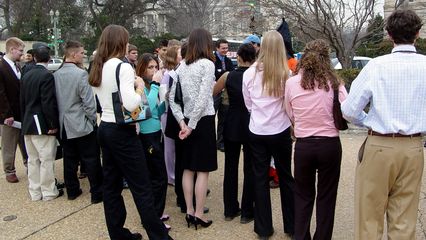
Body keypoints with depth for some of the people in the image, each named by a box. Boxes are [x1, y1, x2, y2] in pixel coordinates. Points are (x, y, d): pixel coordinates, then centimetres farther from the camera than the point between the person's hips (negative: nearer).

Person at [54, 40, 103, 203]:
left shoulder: (56, 74, 3)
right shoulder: (81, 74, -17)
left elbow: (55, 99, 9)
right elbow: (88, 102, -17)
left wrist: (61, 118, 19)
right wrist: (94, 120, -4)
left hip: (64, 126, 7)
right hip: (82, 125, -7)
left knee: (70, 159, 15)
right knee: (91, 161, 2)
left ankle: (72, 190, 25)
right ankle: (97, 193, 9)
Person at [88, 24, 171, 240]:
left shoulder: (98, 69, 10)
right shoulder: (123, 67, -16)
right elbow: (130, 105, -25)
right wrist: (139, 87, -8)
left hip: (105, 128, 9)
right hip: (122, 132, -9)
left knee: (111, 184, 14)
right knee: (141, 187, 0)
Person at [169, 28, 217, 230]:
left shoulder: (182, 65, 7)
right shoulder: (207, 64, -10)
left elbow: (172, 97, 4)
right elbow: (203, 98, -18)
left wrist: (182, 121, 1)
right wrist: (191, 124, -13)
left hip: (187, 120, 6)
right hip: (203, 120, -6)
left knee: (188, 168, 12)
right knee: (202, 170, 2)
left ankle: (189, 211, 21)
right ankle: (199, 214, 8)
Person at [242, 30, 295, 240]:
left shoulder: (250, 73, -6)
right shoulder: (286, 73, -11)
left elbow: (248, 104, 4)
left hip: (257, 132, 1)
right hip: (281, 132, -1)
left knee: (260, 178, 10)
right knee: (286, 177, 14)